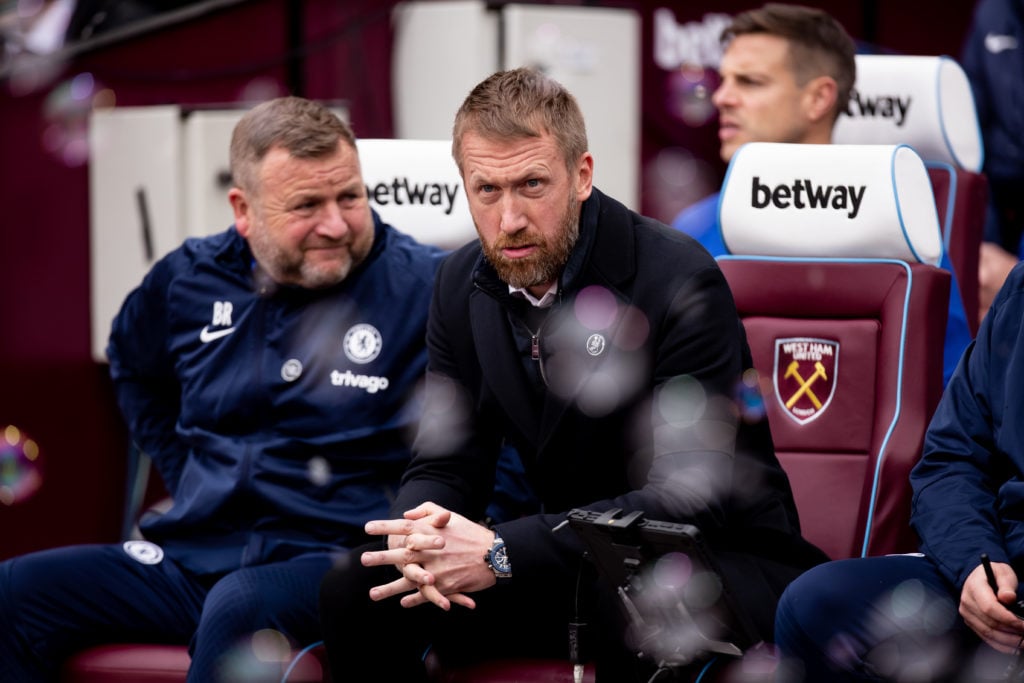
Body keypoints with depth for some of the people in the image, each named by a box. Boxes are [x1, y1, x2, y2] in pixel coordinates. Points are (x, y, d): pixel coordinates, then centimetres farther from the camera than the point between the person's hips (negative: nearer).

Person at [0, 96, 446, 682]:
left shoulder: (425, 287, -4)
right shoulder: (191, 278, 13)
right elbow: (133, 366, 35)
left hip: (331, 559, -5)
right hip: (193, 558, 5)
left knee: (241, 606, -40)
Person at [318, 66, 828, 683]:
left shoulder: (680, 279, -20)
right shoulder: (463, 285, 1)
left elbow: (692, 496, -27)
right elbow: (444, 464, 5)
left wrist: (503, 552, -34)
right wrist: (424, 539, -23)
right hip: (576, 559, 6)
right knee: (359, 585, -11)